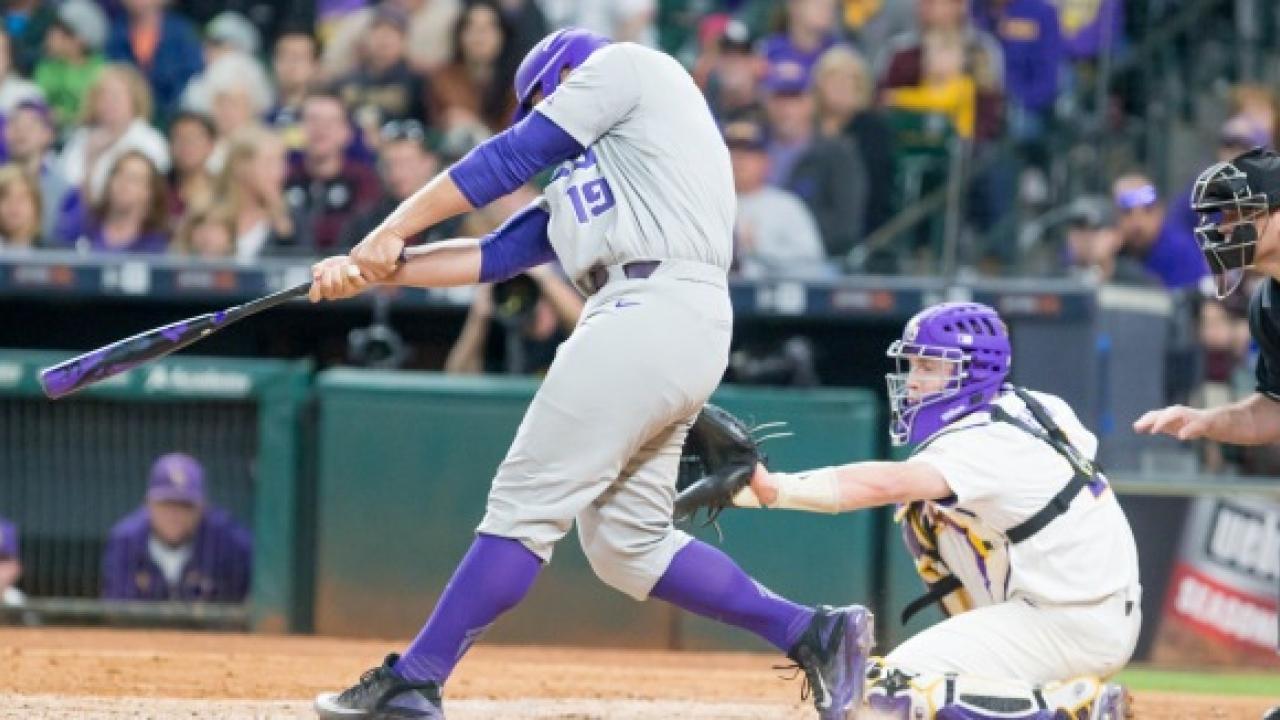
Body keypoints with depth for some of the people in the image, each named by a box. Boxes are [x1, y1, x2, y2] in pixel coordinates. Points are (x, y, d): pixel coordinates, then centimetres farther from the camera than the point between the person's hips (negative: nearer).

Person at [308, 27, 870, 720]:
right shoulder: (579, 182, 32)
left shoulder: (627, 65, 8)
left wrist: (388, 232, 8)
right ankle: (812, 632, 9)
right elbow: (495, 255, 24)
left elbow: (507, 158, 3)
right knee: (627, 542, 9)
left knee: (526, 503, -9)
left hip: (650, 316, -10)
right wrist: (377, 270, 15)